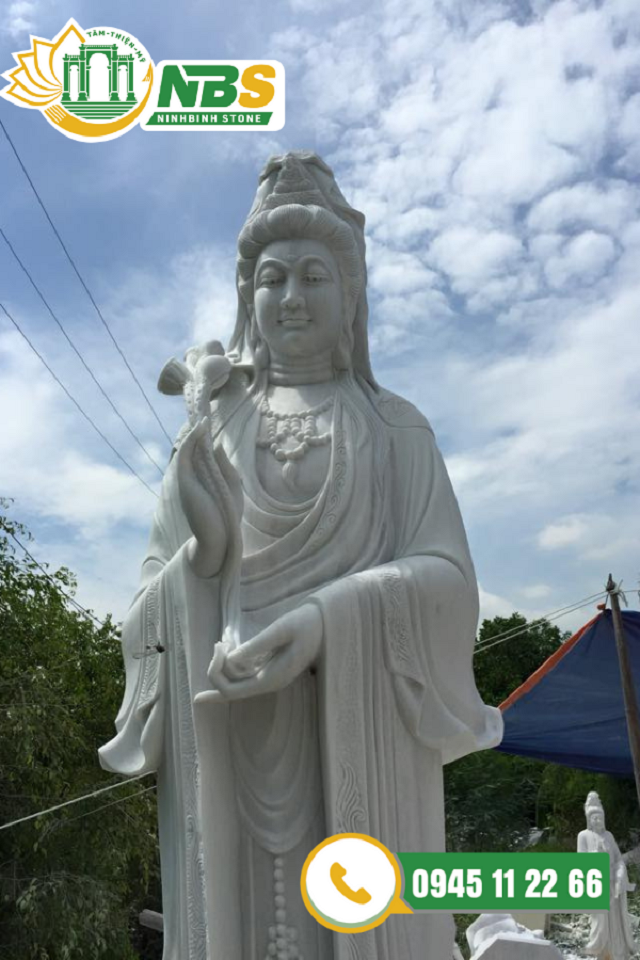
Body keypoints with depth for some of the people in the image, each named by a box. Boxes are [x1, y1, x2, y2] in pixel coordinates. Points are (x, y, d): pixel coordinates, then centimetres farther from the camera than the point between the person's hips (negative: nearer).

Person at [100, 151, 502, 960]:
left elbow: (448, 578, -3)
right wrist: (200, 554, -17)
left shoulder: (396, 429, 8)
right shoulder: (209, 436, 12)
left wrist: (326, 618, -21)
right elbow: (154, 605, 6)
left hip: (358, 742, -1)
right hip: (231, 748, 1)